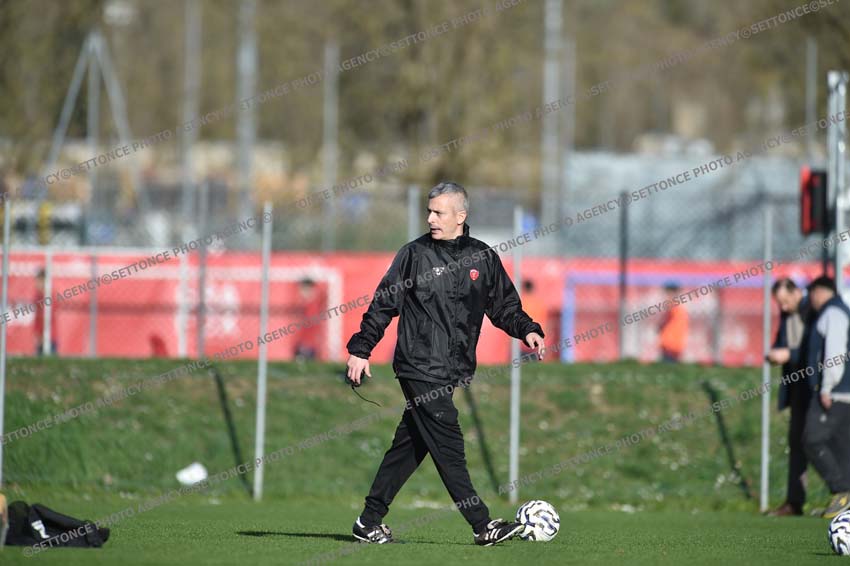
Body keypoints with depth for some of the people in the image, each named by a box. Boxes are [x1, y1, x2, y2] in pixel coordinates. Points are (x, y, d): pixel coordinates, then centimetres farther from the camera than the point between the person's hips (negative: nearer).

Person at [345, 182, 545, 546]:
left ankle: (369, 522, 15)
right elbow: (383, 304, 2)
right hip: (419, 368, -5)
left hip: (451, 371, 5)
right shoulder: (415, 254, 0)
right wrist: (360, 349, -2)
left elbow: (504, 305, 16)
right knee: (448, 444, -10)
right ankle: (482, 525, -12)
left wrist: (527, 329, -3)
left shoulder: (483, 258, 9)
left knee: (410, 445, 7)